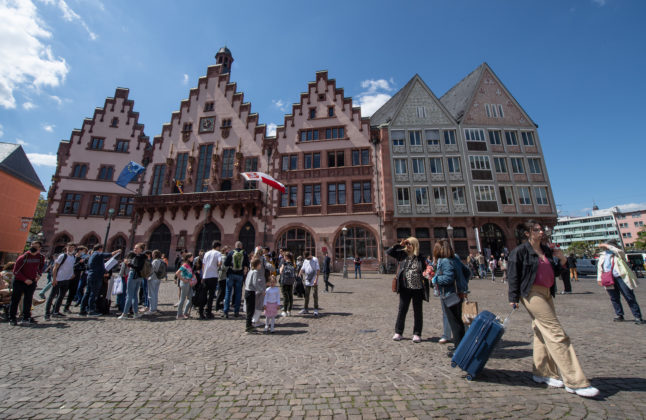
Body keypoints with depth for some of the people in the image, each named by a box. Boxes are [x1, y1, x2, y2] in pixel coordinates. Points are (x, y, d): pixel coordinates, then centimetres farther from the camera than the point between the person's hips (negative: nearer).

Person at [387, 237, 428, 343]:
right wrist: (399, 245, -6)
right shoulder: (402, 254, 3)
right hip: (405, 288, 1)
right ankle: (398, 332, 21)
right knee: (402, 310, 9)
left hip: (417, 288, -1)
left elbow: (425, 271, 5)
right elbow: (388, 252, 0)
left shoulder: (420, 258, -1)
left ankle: (417, 334, 24)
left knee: (417, 312, 11)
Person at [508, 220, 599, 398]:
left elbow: (553, 273, 20)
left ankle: (542, 373, 26)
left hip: (546, 293, 8)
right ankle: (574, 381, 1)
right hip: (532, 294, -8)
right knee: (556, 333, -8)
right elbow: (513, 275, -11)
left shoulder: (546, 250, 13)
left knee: (542, 333, 14)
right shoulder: (520, 251, -10)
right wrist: (514, 298, -13)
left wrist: (562, 261, 3)